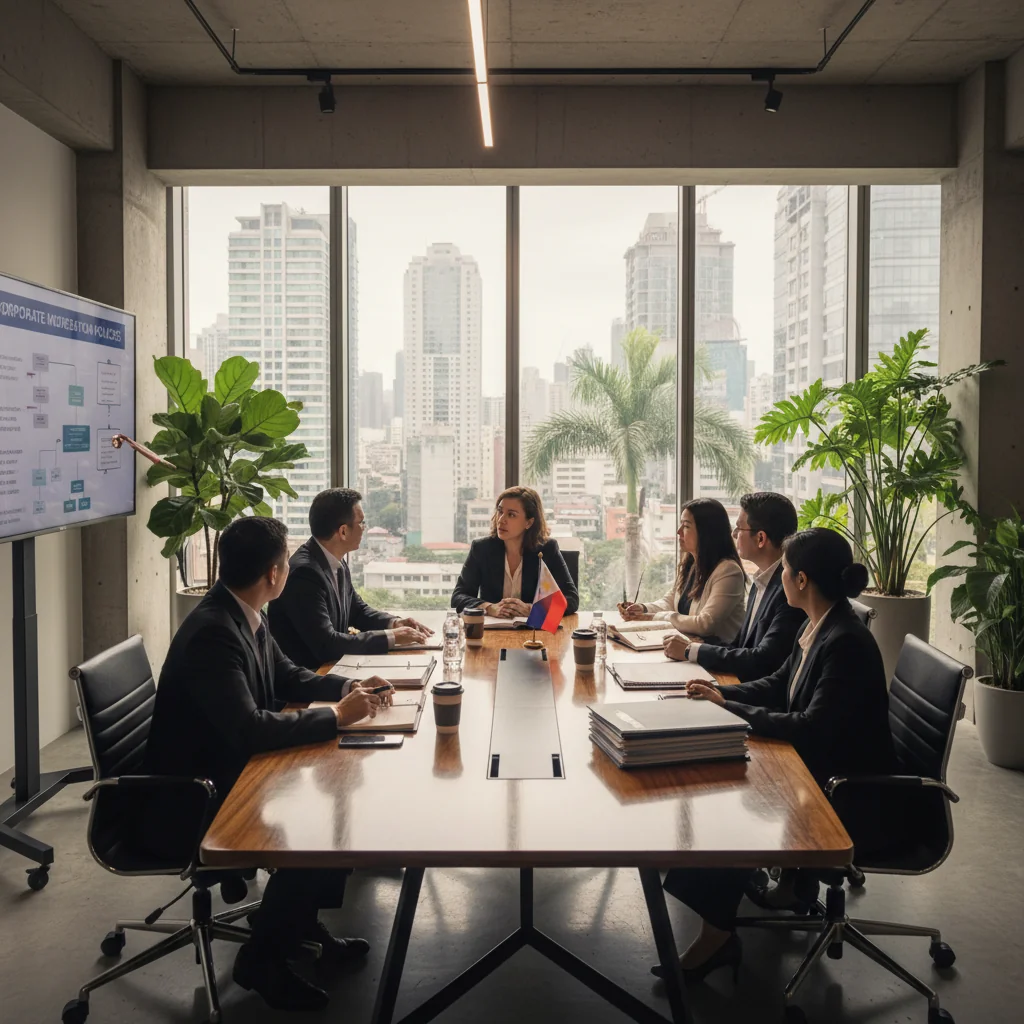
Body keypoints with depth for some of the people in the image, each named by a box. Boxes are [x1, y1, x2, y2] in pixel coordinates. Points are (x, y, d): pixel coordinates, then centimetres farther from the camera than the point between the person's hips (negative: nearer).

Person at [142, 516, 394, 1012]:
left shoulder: (244, 616, 0)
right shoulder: (211, 633, -28)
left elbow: (287, 676, 16)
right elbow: (250, 729, -35)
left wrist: (347, 686, 0)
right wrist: (336, 716, -24)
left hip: (228, 774, 10)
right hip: (187, 803, -9)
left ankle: (303, 920, 20)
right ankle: (262, 958, 2)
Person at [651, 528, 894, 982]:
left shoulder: (847, 643, -26)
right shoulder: (817, 626, 3)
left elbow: (811, 727, -28)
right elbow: (778, 684, 15)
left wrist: (735, 712, -19)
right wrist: (725, 694, 0)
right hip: (817, 769, 9)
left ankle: (715, 938, 3)